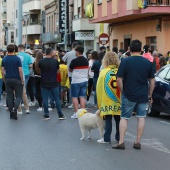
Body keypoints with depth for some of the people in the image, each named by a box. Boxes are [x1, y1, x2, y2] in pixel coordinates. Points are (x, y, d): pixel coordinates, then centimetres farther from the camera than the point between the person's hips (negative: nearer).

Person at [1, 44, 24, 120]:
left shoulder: (4, 59, 2)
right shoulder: (17, 59, -8)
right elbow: (20, 70, -11)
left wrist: (4, 80, 13)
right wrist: (22, 80, -3)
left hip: (8, 80, 3)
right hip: (17, 80, -3)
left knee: (9, 96, 9)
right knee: (18, 96, 3)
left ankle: (11, 113, 9)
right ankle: (15, 109, -21)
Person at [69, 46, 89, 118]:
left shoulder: (74, 61, -15)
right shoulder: (86, 60, 4)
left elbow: (70, 70, -1)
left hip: (76, 81, -5)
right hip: (84, 80, 5)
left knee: (74, 97, 4)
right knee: (82, 97, 9)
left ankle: (76, 113, 1)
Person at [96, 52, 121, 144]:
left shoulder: (103, 72, -6)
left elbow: (99, 88, -2)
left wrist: (99, 102, 7)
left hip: (107, 101, -2)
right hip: (118, 100, 2)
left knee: (108, 120, 3)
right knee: (118, 120, 11)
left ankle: (107, 138, 3)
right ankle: (118, 137, 18)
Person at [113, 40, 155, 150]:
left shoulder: (125, 61, -8)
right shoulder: (148, 62, 1)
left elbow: (119, 79, -9)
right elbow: (152, 81, 6)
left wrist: (123, 91, 4)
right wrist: (150, 94, 15)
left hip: (128, 95, -2)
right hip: (143, 95, 2)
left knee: (124, 118, 8)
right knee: (141, 118, 11)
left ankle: (121, 142, 3)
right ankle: (137, 142, 11)